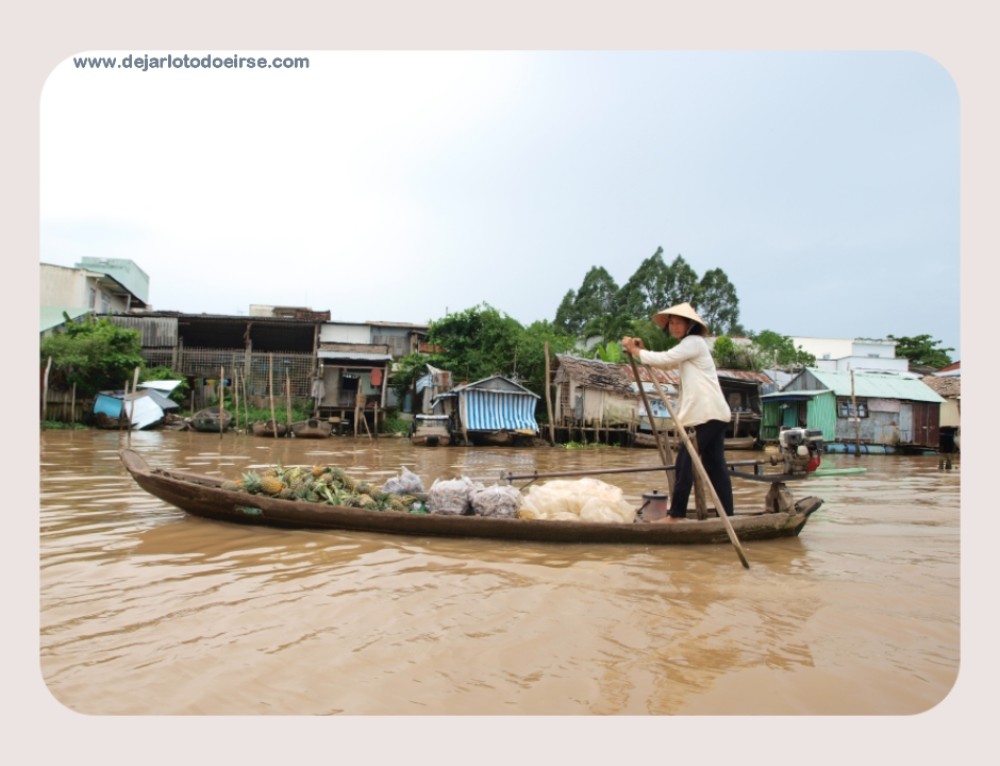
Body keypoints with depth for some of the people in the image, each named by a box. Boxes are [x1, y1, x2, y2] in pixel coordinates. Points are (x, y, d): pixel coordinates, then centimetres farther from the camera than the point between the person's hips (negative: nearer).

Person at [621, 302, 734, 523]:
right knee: (715, 465, 7)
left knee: (684, 461, -10)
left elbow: (664, 359, -16)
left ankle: (676, 514, -7)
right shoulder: (687, 346, 24)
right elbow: (666, 363, 20)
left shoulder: (694, 342, -7)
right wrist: (642, 350, 6)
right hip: (711, 413, 10)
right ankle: (727, 515, 9)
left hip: (707, 413, -10)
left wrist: (634, 350, -5)